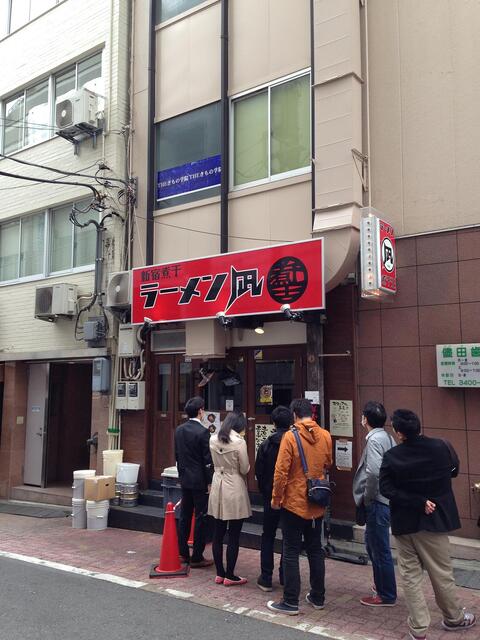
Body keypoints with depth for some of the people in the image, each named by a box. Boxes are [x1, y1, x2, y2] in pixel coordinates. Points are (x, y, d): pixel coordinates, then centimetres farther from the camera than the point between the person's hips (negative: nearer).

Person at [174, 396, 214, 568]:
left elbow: (177, 455, 11)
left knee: (185, 516, 15)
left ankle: (183, 552, 24)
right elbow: (207, 460, -16)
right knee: (201, 518, 1)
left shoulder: (179, 430, 4)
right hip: (200, 480, -7)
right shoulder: (202, 432, -17)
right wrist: (210, 482, -9)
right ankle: (197, 557, 7)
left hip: (184, 478, 7)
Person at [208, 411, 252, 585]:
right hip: (234, 488, -6)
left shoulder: (213, 440, 0)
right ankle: (229, 575, 13)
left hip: (217, 487, 6)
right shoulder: (239, 442, -17)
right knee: (234, 536, 5)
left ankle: (219, 573, 21)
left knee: (218, 534, 13)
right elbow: (245, 469, -8)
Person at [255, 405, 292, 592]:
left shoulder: (266, 445, -8)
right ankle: (285, 575, 19)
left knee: (268, 537, 10)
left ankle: (266, 578, 10)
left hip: (271, 497, 0)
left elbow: (259, 472, -3)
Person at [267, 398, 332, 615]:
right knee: (315, 550, 16)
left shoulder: (290, 437, -16)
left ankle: (290, 602, 9)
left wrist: (276, 498, -5)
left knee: (291, 552, 4)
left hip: (294, 503, -5)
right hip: (317, 504, 5)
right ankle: (318, 597, 25)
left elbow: (281, 471, -16)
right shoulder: (325, 436, -1)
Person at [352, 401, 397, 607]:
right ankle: (382, 588, 34)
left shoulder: (375, 439, -18)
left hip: (377, 504, -10)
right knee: (373, 545, 22)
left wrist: (367, 498, -15)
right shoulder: (387, 437, 9)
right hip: (385, 500, 10)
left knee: (380, 550, 4)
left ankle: (387, 596, 17)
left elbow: (373, 472, -30)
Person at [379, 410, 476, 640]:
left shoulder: (391, 457, -16)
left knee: (410, 574, 12)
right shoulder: (441, 447, -13)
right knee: (441, 573, 17)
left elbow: (386, 489, -19)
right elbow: (454, 471, 6)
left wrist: (418, 502, -15)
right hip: (433, 520, 1)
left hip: (404, 523, -1)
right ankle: (454, 618, 36)